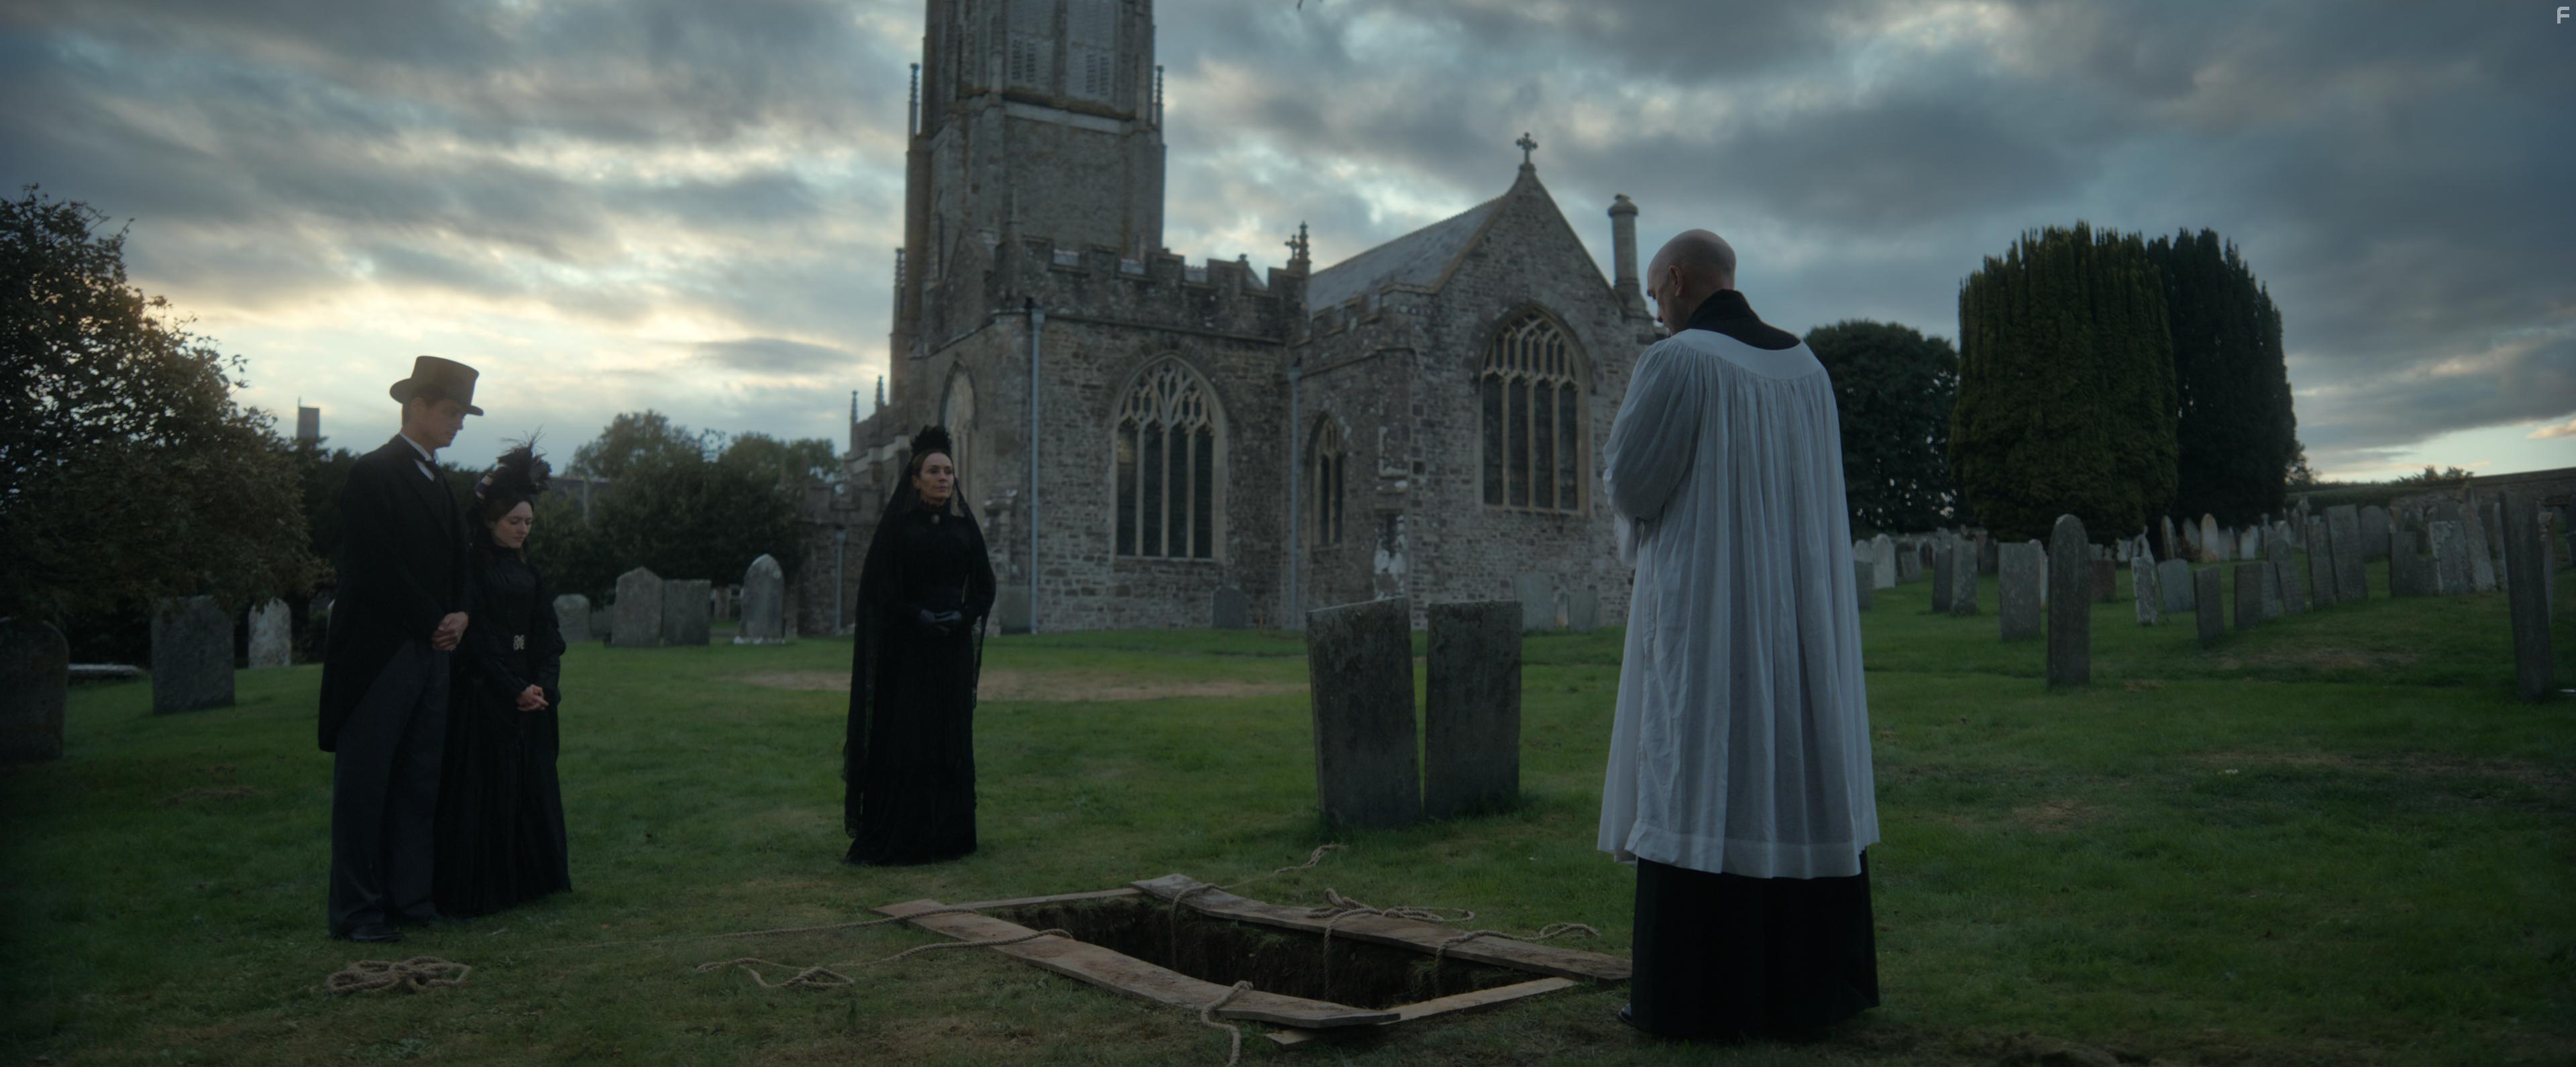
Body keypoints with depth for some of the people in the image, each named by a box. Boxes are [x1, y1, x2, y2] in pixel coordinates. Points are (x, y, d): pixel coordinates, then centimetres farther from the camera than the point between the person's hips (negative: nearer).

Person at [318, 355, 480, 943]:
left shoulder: (438, 482, 17)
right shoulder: (371, 474, -8)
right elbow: (377, 565, -15)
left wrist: (458, 615, 1)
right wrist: (435, 622, -11)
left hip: (430, 651, 8)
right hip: (379, 652, -8)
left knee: (418, 781, 10)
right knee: (363, 783, 0)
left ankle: (408, 895, 18)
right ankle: (356, 910, 6)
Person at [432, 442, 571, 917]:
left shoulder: (527, 572, 13)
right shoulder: (472, 570, -7)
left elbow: (547, 636, 10)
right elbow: (477, 639, -13)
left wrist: (543, 686, -4)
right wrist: (514, 691, -15)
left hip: (531, 694, 7)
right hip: (483, 697, -7)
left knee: (533, 788, 11)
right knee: (486, 791, -4)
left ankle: (530, 878, 21)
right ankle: (478, 890, 3)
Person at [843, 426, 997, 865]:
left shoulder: (965, 525, 9)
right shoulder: (897, 524, -2)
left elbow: (985, 586, 10)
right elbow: (878, 586, -6)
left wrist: (963, 616, -8)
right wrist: (918, 616, -16)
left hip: (954, 649, 4)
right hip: (906, 650, -4)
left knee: (952, 740, 6)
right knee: (902, 741, -4)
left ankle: (948, 835, 13)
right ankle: (894, 838, 2)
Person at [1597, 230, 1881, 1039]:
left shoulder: (1676, 363, -11)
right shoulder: (1806, 365, 12)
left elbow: (1628, 486, -11)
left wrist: (1633, 428, 9)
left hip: (1703, 615, -7)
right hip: (1798, 616, 7)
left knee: (1697, 790, -2)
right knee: (1800, 781, 13)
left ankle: (1695, 997, 3)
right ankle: (1813, 981, 22)